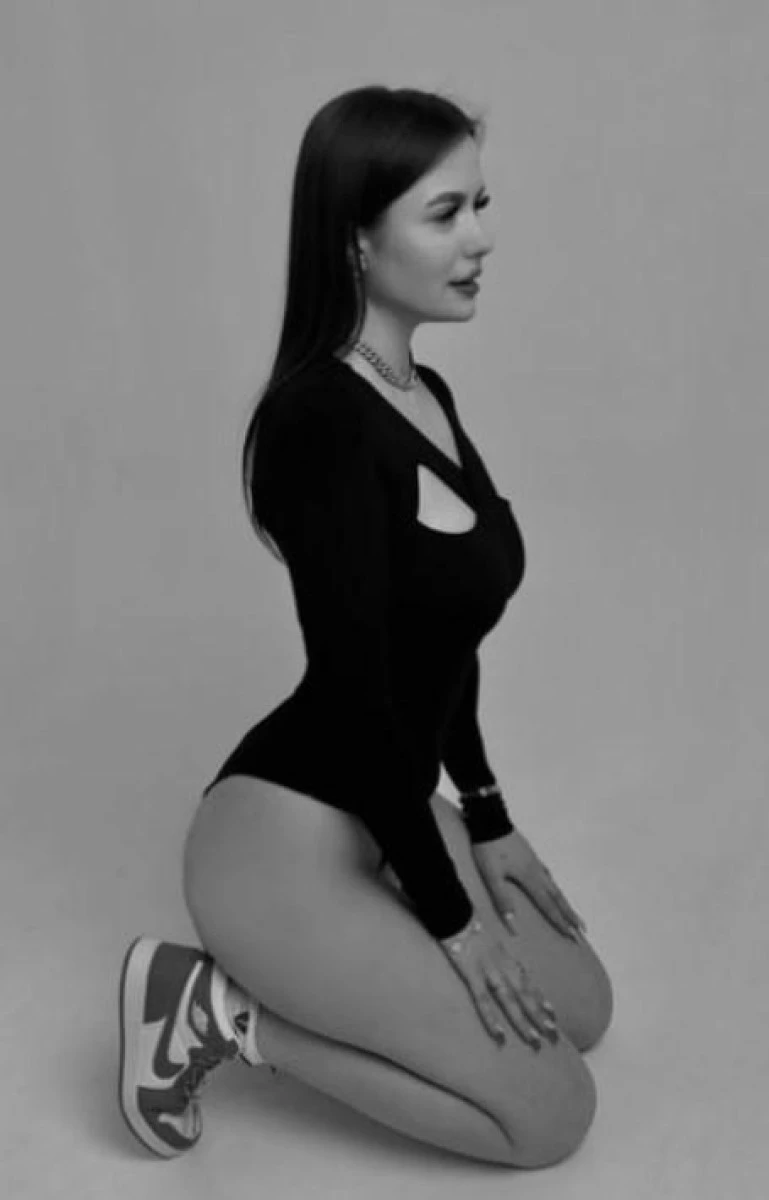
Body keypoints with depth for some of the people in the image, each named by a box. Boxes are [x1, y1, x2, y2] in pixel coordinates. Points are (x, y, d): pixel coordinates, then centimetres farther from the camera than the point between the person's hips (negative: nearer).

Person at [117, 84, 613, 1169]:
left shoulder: (427, 397, 4)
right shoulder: (321, 420, -25)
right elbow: (355, 686, -24)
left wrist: (488, 822, 14)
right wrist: (451, 922, -13)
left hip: (382, 811, 9)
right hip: (288, 842, -9)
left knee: (581, 1010, 19)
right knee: (552, 1114, 2)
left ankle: (289, 981, 20)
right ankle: (221, 1010, 4)